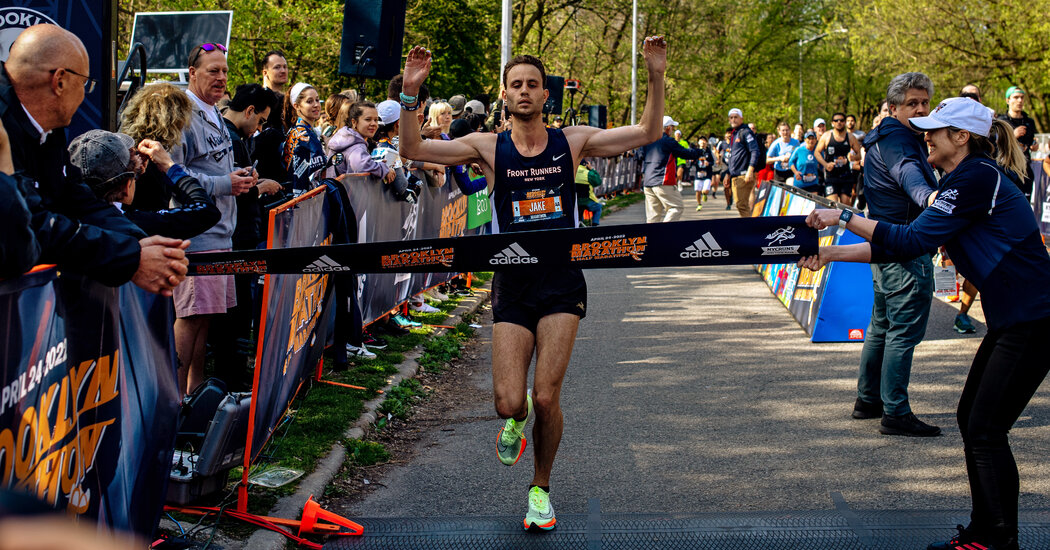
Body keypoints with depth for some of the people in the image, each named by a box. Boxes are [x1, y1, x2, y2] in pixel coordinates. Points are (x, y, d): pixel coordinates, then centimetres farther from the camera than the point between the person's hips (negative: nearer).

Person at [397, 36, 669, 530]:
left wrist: (656, 78, -10)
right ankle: (516, 419, 31)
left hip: (562, 282, 0)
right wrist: (410, 94, -20)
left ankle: (541, 488, 17)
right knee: (509, 402, -9)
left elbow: (647, 133, 3)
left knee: (546, 398, -8)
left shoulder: (572, 141, 4)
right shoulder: (488, 148, 1)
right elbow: (413, 149, -6)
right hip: (512, 284, 0)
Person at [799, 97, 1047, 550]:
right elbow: (904, 244, 13)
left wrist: (844, 218, -15)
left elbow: (912, 240, -22)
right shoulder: (964, 181, 14)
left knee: (986, 430, -6)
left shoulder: (977, 178, -18)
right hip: (1011, 318, 10)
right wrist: (832, 254, 9)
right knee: (971, 419, 13)